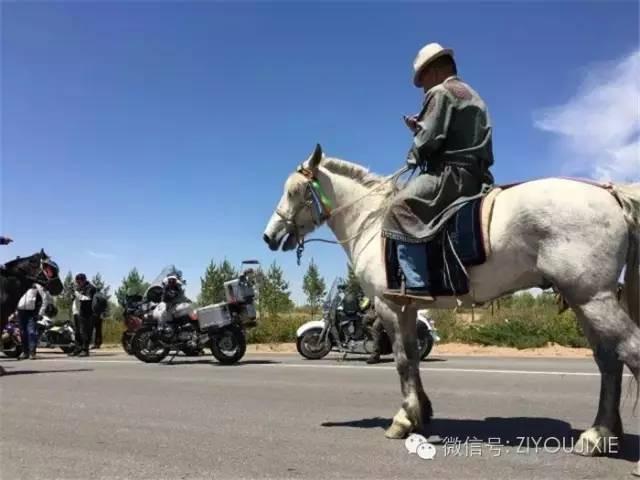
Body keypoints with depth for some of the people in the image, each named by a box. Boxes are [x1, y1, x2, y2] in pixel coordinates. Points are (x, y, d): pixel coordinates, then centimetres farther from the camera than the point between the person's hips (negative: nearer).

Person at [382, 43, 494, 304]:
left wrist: (413, 156, 6)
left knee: (400, 208, -21)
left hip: (452, 172, -11)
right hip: (475, 174, 11)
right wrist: (421, 128, 18)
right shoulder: (473, 96, 27)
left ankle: (416, 284, -33)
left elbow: (428, 140, -14)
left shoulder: (439, 92, -4)